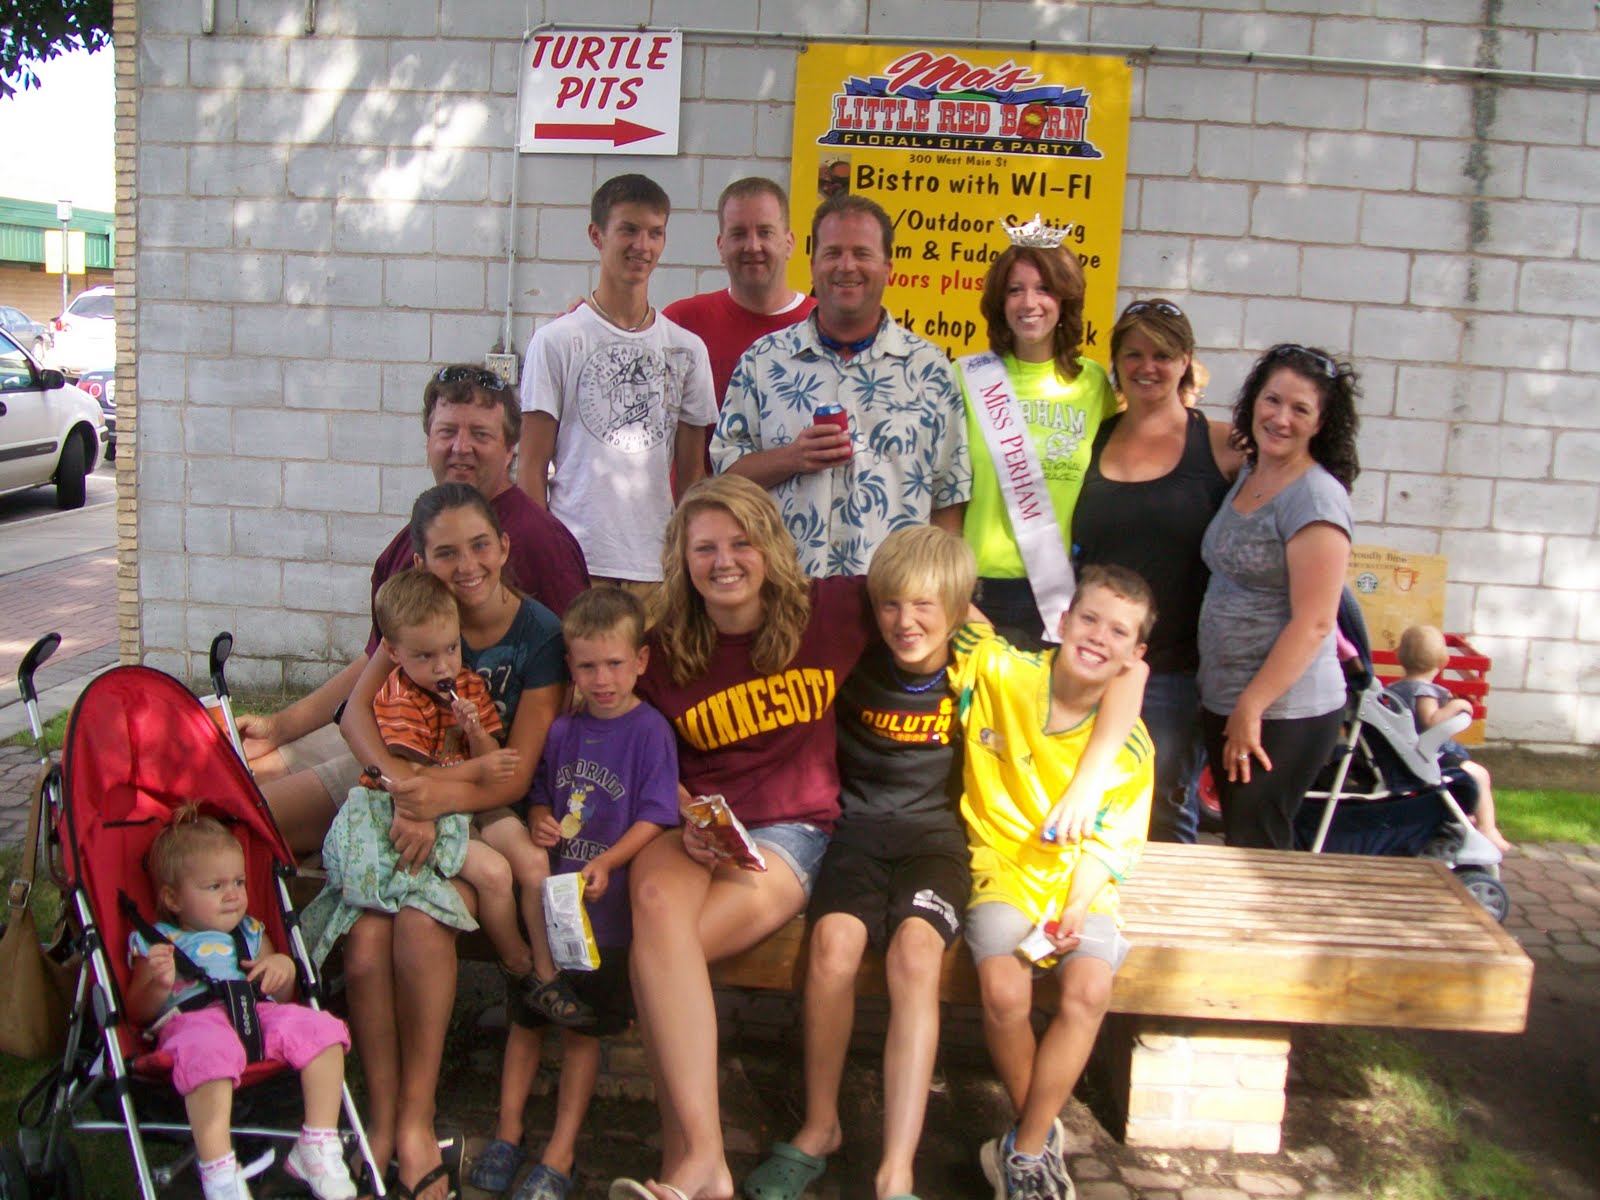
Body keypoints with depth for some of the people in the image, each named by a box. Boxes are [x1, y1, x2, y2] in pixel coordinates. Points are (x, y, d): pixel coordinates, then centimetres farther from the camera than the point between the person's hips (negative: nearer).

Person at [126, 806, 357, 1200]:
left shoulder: (251, 934, 28)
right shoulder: (157, 943, 16)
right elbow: (137, 1014, 8)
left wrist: (284, 968, 7)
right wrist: (159, 985, -13)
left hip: (258, 1016, 5)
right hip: (191, 1020, -4)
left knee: (320, 1029, -21)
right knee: (208, 1051, -40)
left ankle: (317, 1150, -13)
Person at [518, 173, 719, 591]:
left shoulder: (687, 349, 11)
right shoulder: (557, 341, 2)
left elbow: (692, 472, 13)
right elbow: (532, 466, 1)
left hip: (659, 569, 3)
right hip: (574, 561, -2)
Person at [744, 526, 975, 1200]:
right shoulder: (858, 664, 0)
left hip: (937, 833, -1)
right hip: (861, 826, 1)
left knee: (914, 951, -31)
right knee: (834, 940, -28)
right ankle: (819, 1127, -6)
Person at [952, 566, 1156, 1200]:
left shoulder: (1129, 747, -4)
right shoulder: (1003, 673, -8)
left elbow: (1106, 840, -1)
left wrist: (1077, 908, -13)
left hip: (1079, 881, 1)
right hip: (1004, 867, -1)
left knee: (1088, 990, -26)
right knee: (1004, 992, -26)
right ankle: (1041, 1139, 2)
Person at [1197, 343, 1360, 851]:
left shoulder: (1315, 496, -16)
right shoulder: (1247, 476, 9)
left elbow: (1314, 623, -20)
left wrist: (1251, 709, -18)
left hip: (1282, 713, -8)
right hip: (1222, 703, 8)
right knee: (1236, 848, 15)